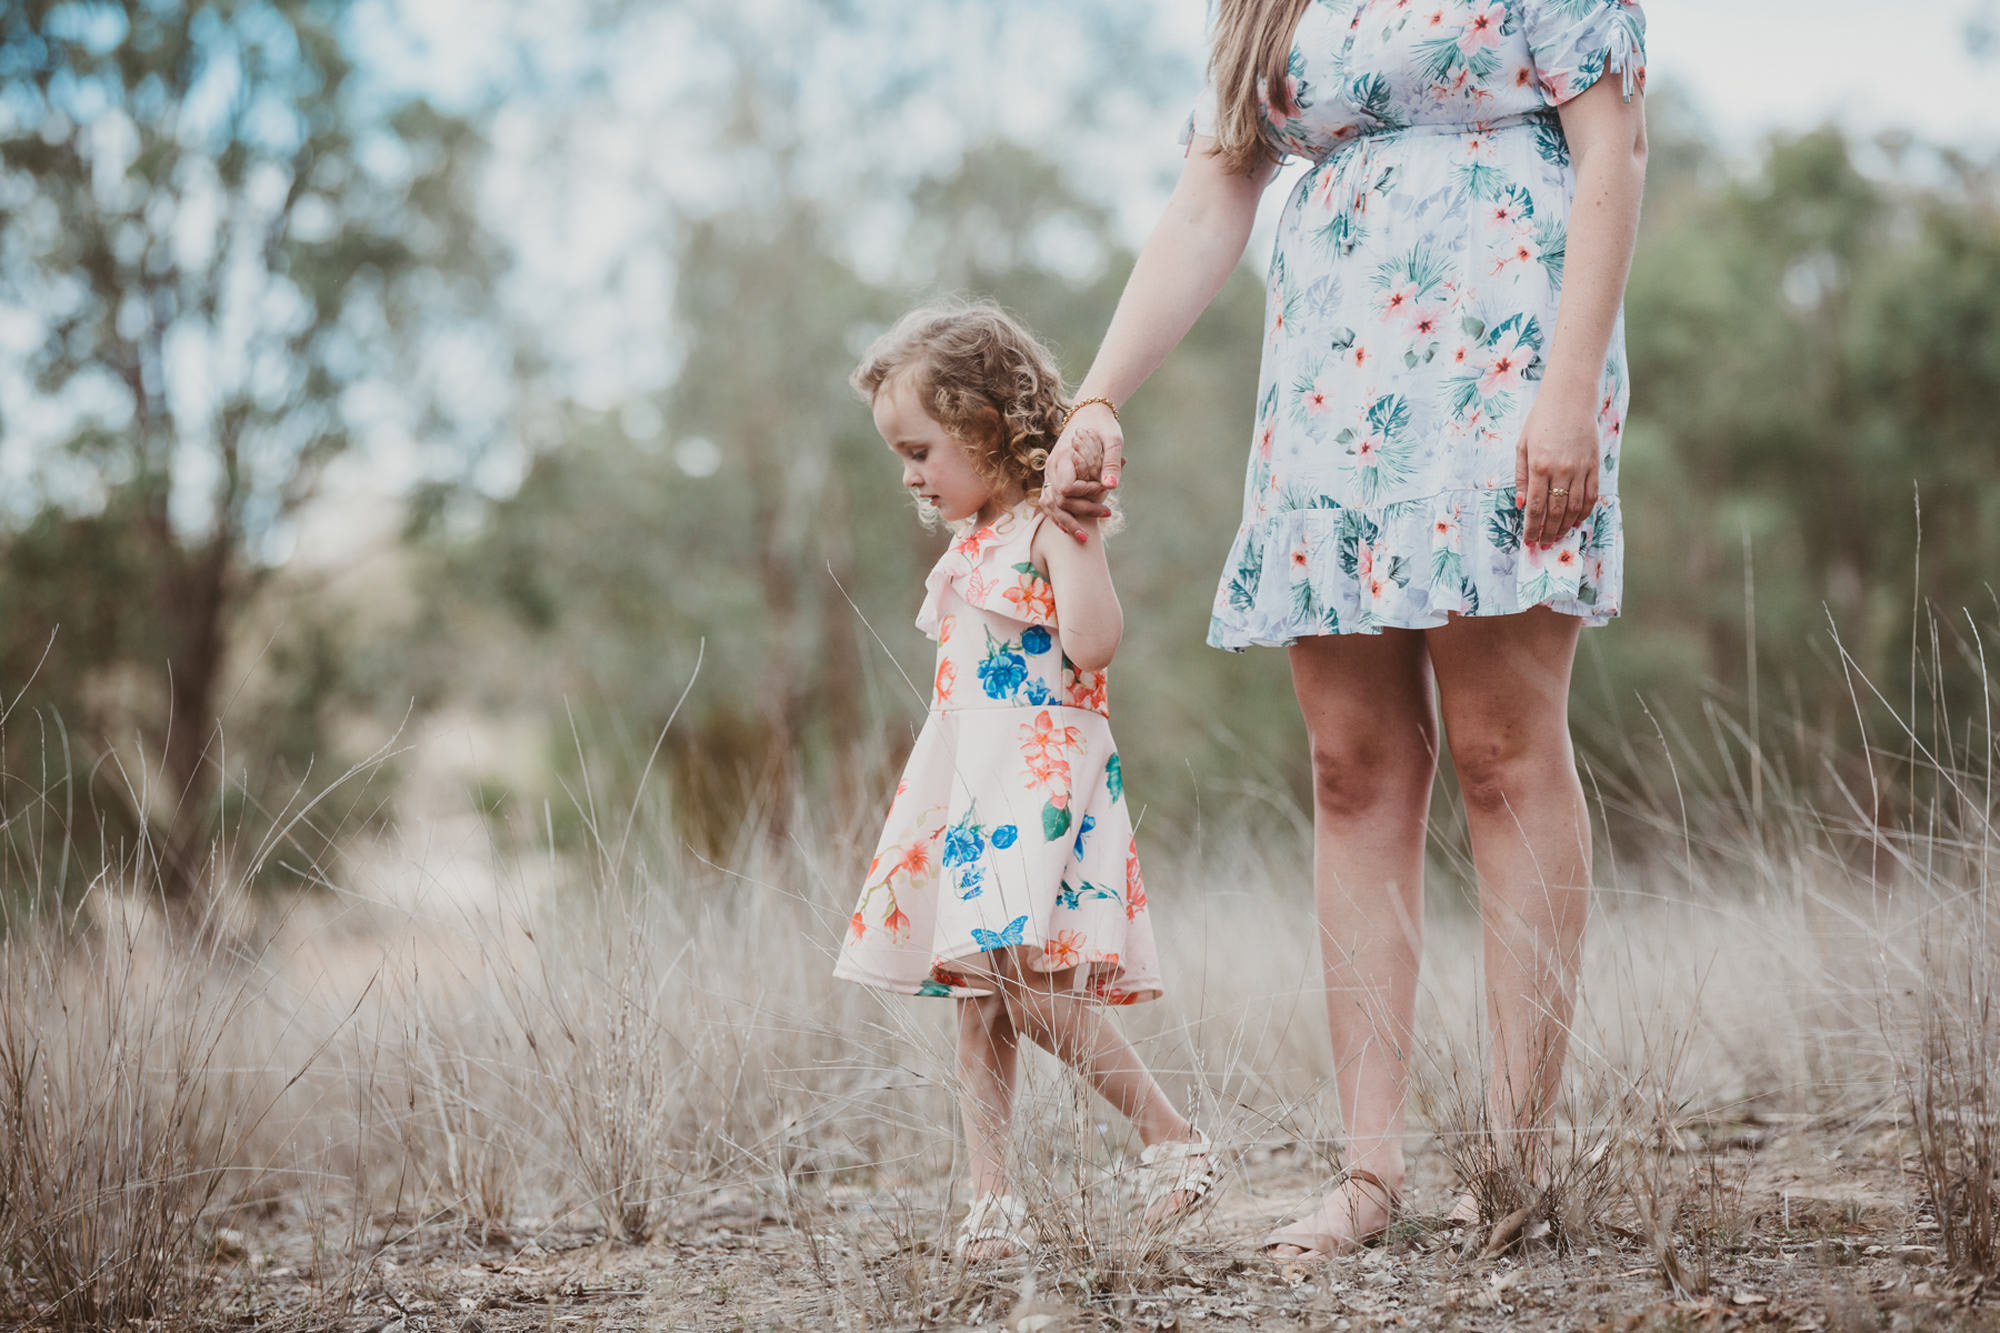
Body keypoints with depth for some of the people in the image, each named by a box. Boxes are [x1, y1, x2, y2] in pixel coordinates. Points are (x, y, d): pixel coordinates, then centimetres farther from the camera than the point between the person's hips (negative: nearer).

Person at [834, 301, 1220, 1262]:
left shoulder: (1048, 526, -6)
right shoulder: (969, 544, 20)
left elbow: (1090, 644, -21)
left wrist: (1079, 530, -21)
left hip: (1039, 783, -9)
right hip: (967, 787, 9)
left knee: (1024, 982, -19)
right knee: (978, 1001, 4)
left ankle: (1173, 1138, -6)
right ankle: (993, 1202, 6)